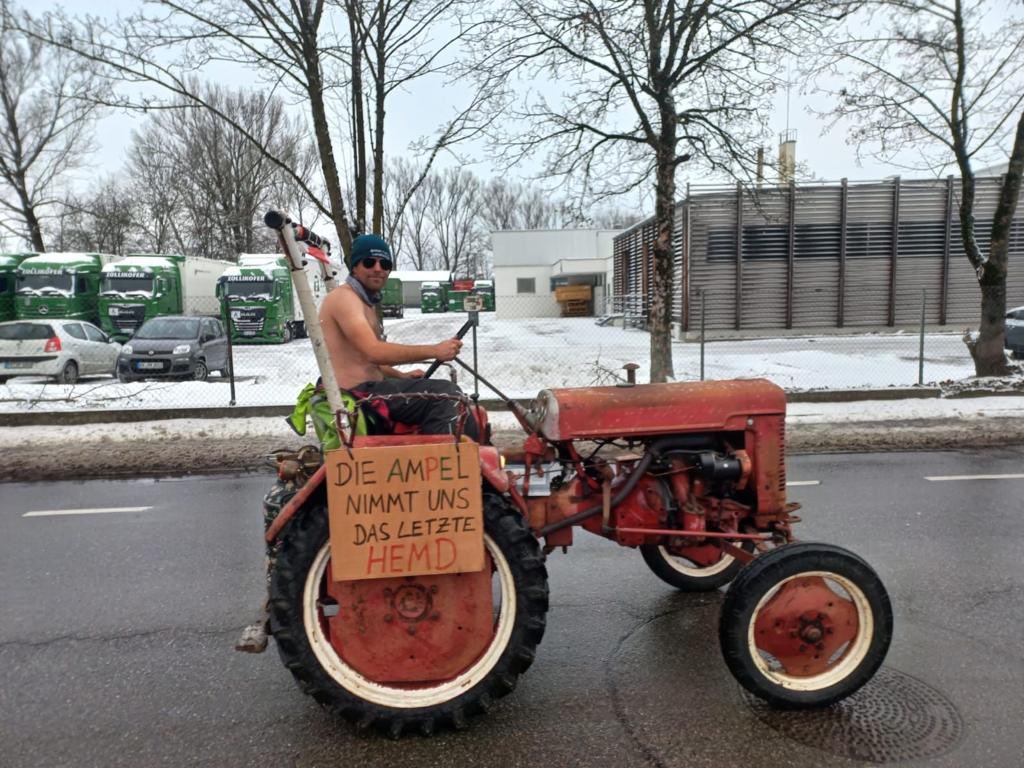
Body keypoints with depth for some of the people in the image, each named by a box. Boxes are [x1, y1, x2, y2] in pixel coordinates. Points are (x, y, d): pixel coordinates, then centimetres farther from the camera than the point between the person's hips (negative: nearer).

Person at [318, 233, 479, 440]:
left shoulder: (365, 302, 20)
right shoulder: (344, 297, -12)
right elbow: (374, 352, -26)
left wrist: (402, 376, 7)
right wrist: (434, 350, -25)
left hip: (369, 388, 10)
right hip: (358, 395, -10)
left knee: (449, 392, 7)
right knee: (443, 394, -19)